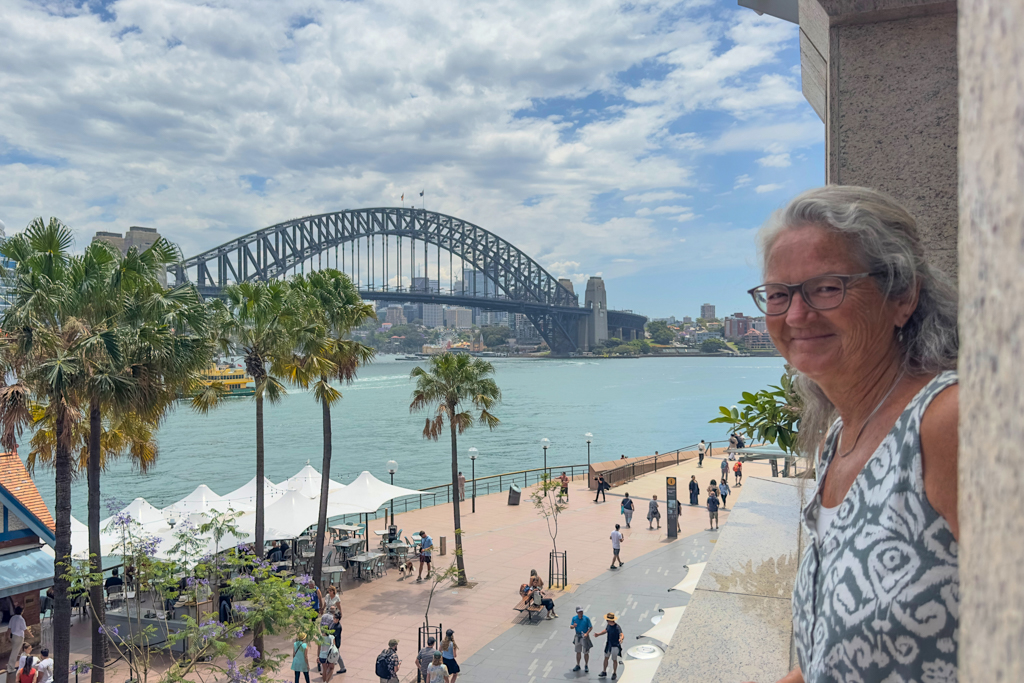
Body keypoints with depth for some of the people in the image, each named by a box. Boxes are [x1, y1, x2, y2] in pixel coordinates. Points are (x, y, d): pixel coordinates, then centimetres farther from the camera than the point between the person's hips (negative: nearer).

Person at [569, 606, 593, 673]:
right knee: (578, 652, 13)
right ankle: (577, 665, 27)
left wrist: (587, 633, -21)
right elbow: (571, 627, 3)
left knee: (586, 652, 2)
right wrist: (573, 626, -20)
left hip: (584, 637, -3)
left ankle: (586, 666, 18)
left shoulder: (586, 618, -13)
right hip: (577, 636, 3)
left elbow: (591, 627, -8)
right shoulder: (574, 618, -4)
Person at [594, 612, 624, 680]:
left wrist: (621, 639, -63)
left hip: (615, 646, -7)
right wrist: (598, 634, 8)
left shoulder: (617, 627, -28)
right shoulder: (609, 625, -5)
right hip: (608, 645, 7)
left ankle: (614, 674, 29)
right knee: (606, 658, 17)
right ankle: (604, 672, 34)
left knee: (614, 660, 9)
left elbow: (621, 635, -42)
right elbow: (605, 631, 14)